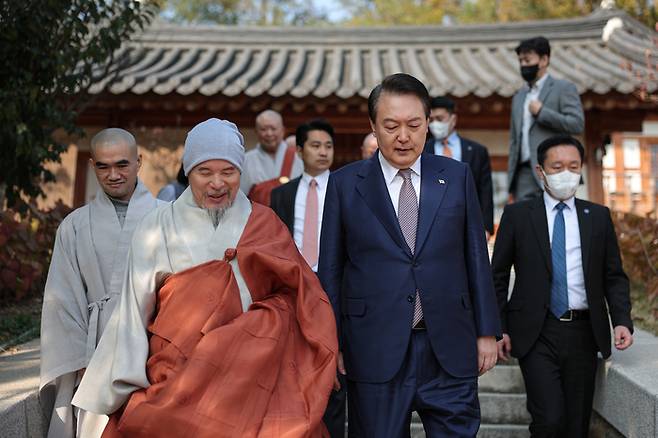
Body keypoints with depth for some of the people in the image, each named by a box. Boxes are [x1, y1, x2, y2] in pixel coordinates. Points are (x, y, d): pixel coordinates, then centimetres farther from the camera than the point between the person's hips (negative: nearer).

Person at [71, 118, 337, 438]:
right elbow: (135, 313, 1)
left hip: (251, 376, 1)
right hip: (175, 379, -1)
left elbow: (294, 295, 3)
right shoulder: (158, 228, 1)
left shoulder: (264, 223, 5)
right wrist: (125, 389, -2)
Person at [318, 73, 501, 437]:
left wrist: (487, 331, 6)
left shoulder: (457, 177, 6)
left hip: (449, 348, 1)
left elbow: (476, 257, 8)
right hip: (374, 351, -1)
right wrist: (332, 343, 2)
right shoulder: (345, 183, 2)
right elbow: (330, 267, 4)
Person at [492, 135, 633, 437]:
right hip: (536, 333, -3)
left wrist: (622, 321, -4)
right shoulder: (517, 215, 3)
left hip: (583, 333, 3)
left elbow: (614, 276, 11)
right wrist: (498, 329, -2)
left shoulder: (598, 216, 10)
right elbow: (498, 277, 4)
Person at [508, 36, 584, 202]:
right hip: (524, 173, 5)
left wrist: (541, 112, -9)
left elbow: (577, 124, -10)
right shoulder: (519, 97, 22)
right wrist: (511, 184, 15)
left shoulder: (564, 88, 3)